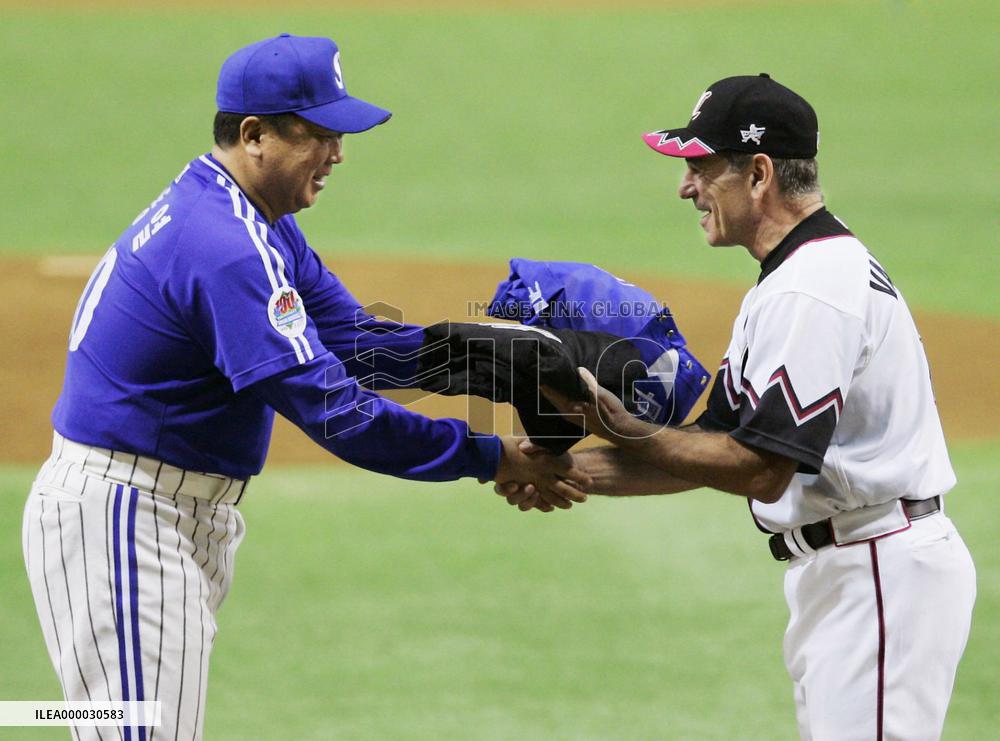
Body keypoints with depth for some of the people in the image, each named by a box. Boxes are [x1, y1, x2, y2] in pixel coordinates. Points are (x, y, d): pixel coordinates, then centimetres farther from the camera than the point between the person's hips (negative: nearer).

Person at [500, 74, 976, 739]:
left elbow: (761, 470, -24)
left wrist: (616, 427, -20)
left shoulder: (811, 290, -19)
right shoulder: (789, 280, 16)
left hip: (882, 578, -11)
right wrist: (568, 471, 5)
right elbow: (716, 445, 15)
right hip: (840, 579, 11)